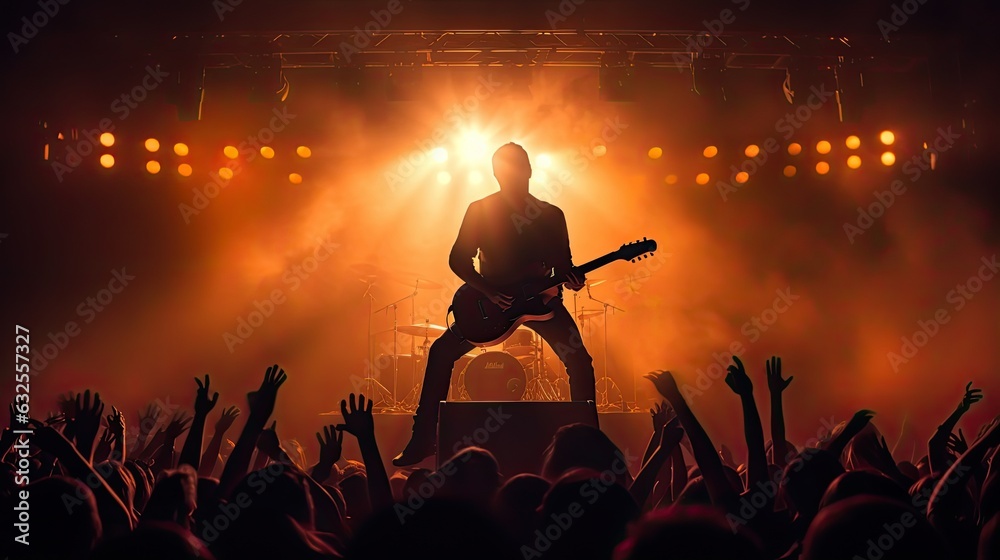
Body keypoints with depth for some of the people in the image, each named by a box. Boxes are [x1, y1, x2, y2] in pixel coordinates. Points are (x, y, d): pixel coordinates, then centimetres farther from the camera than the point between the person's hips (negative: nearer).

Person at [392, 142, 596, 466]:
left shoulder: (551, 216, 1)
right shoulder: (480, 211, -4)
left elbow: (563, 264, 5)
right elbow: (458, 259, -7)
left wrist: (571, 279, -18)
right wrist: (490, 292, -19)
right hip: (491, 299, -1)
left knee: (579, 362, -14)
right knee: (442, 352, -13)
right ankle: (423, 439, -4)